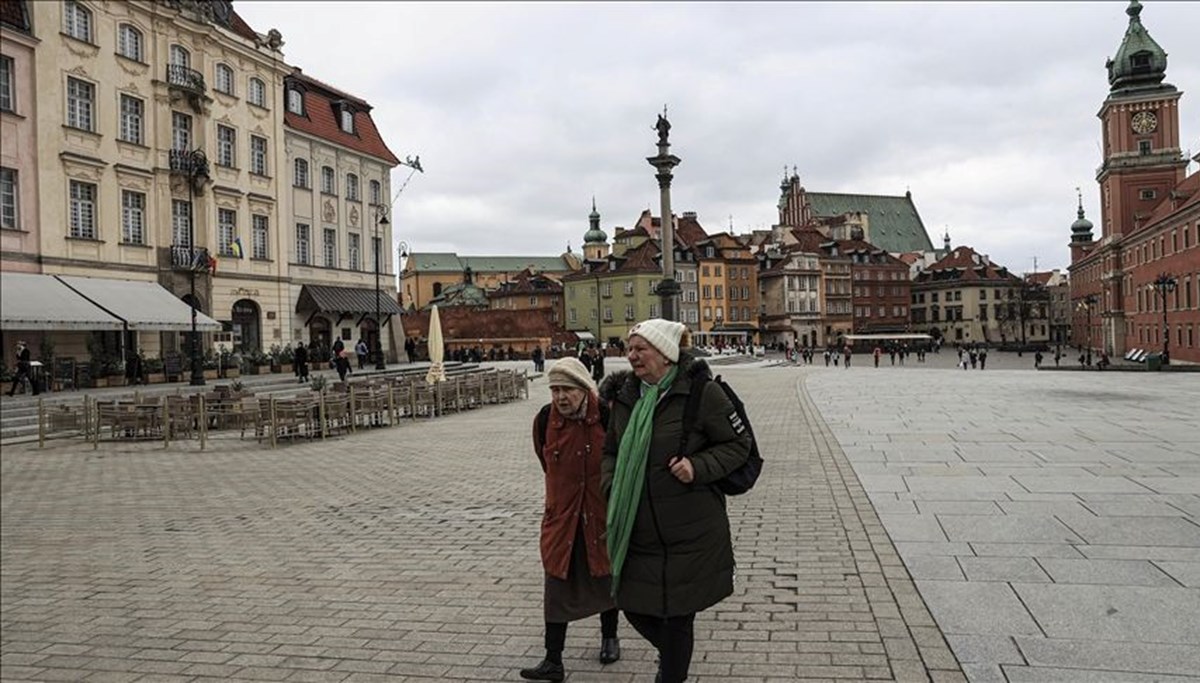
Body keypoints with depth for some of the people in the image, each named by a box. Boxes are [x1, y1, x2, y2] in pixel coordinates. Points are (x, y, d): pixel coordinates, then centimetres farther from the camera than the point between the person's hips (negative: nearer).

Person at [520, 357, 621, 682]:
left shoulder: (606, 416, -18)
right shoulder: (544, 420, -10)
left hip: (602, 512, -1)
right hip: (561, 514, 2)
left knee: (604, 577, 17)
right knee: (558, 586, 2)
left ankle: (609, 637, 40)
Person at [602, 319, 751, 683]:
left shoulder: (701, 391, -13)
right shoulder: (625, 394, 4)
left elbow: (739, 444, -5)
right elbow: (612, 451, 17)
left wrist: (698, 467, -19)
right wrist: (611, 486, 0)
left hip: (689, 533, -5)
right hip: (637, 529, 6)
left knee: (676, 614, 6)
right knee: (633, 605, 15)